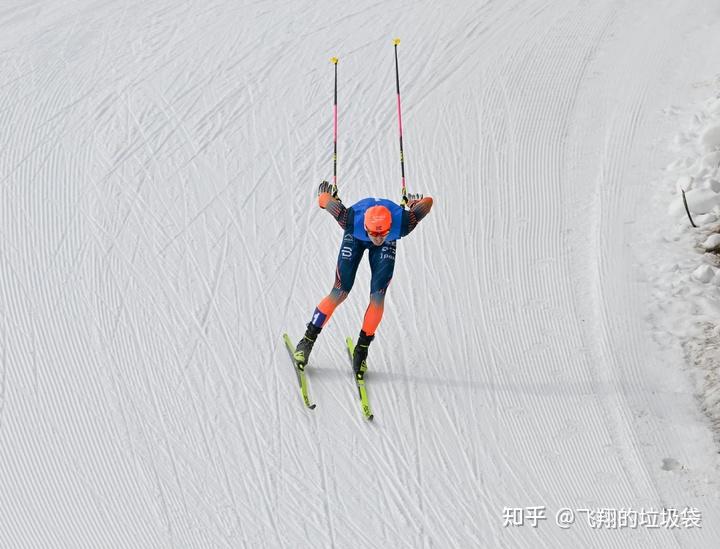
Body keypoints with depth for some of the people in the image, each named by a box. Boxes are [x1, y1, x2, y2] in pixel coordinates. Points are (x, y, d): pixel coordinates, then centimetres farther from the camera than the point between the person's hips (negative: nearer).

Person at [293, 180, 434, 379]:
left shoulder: (402, 224, -43)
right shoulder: (352, 221, -44)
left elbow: (428, 201, -27)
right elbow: (324, 198, -28)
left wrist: (414, 203, -4)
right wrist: (326, 195, -2)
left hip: (388, 246, 1)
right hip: (355, 238, -1)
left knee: (378, 298, -10)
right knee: (339, 293, -7)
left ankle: (362, 349, 8)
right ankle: (308, 339, 9)